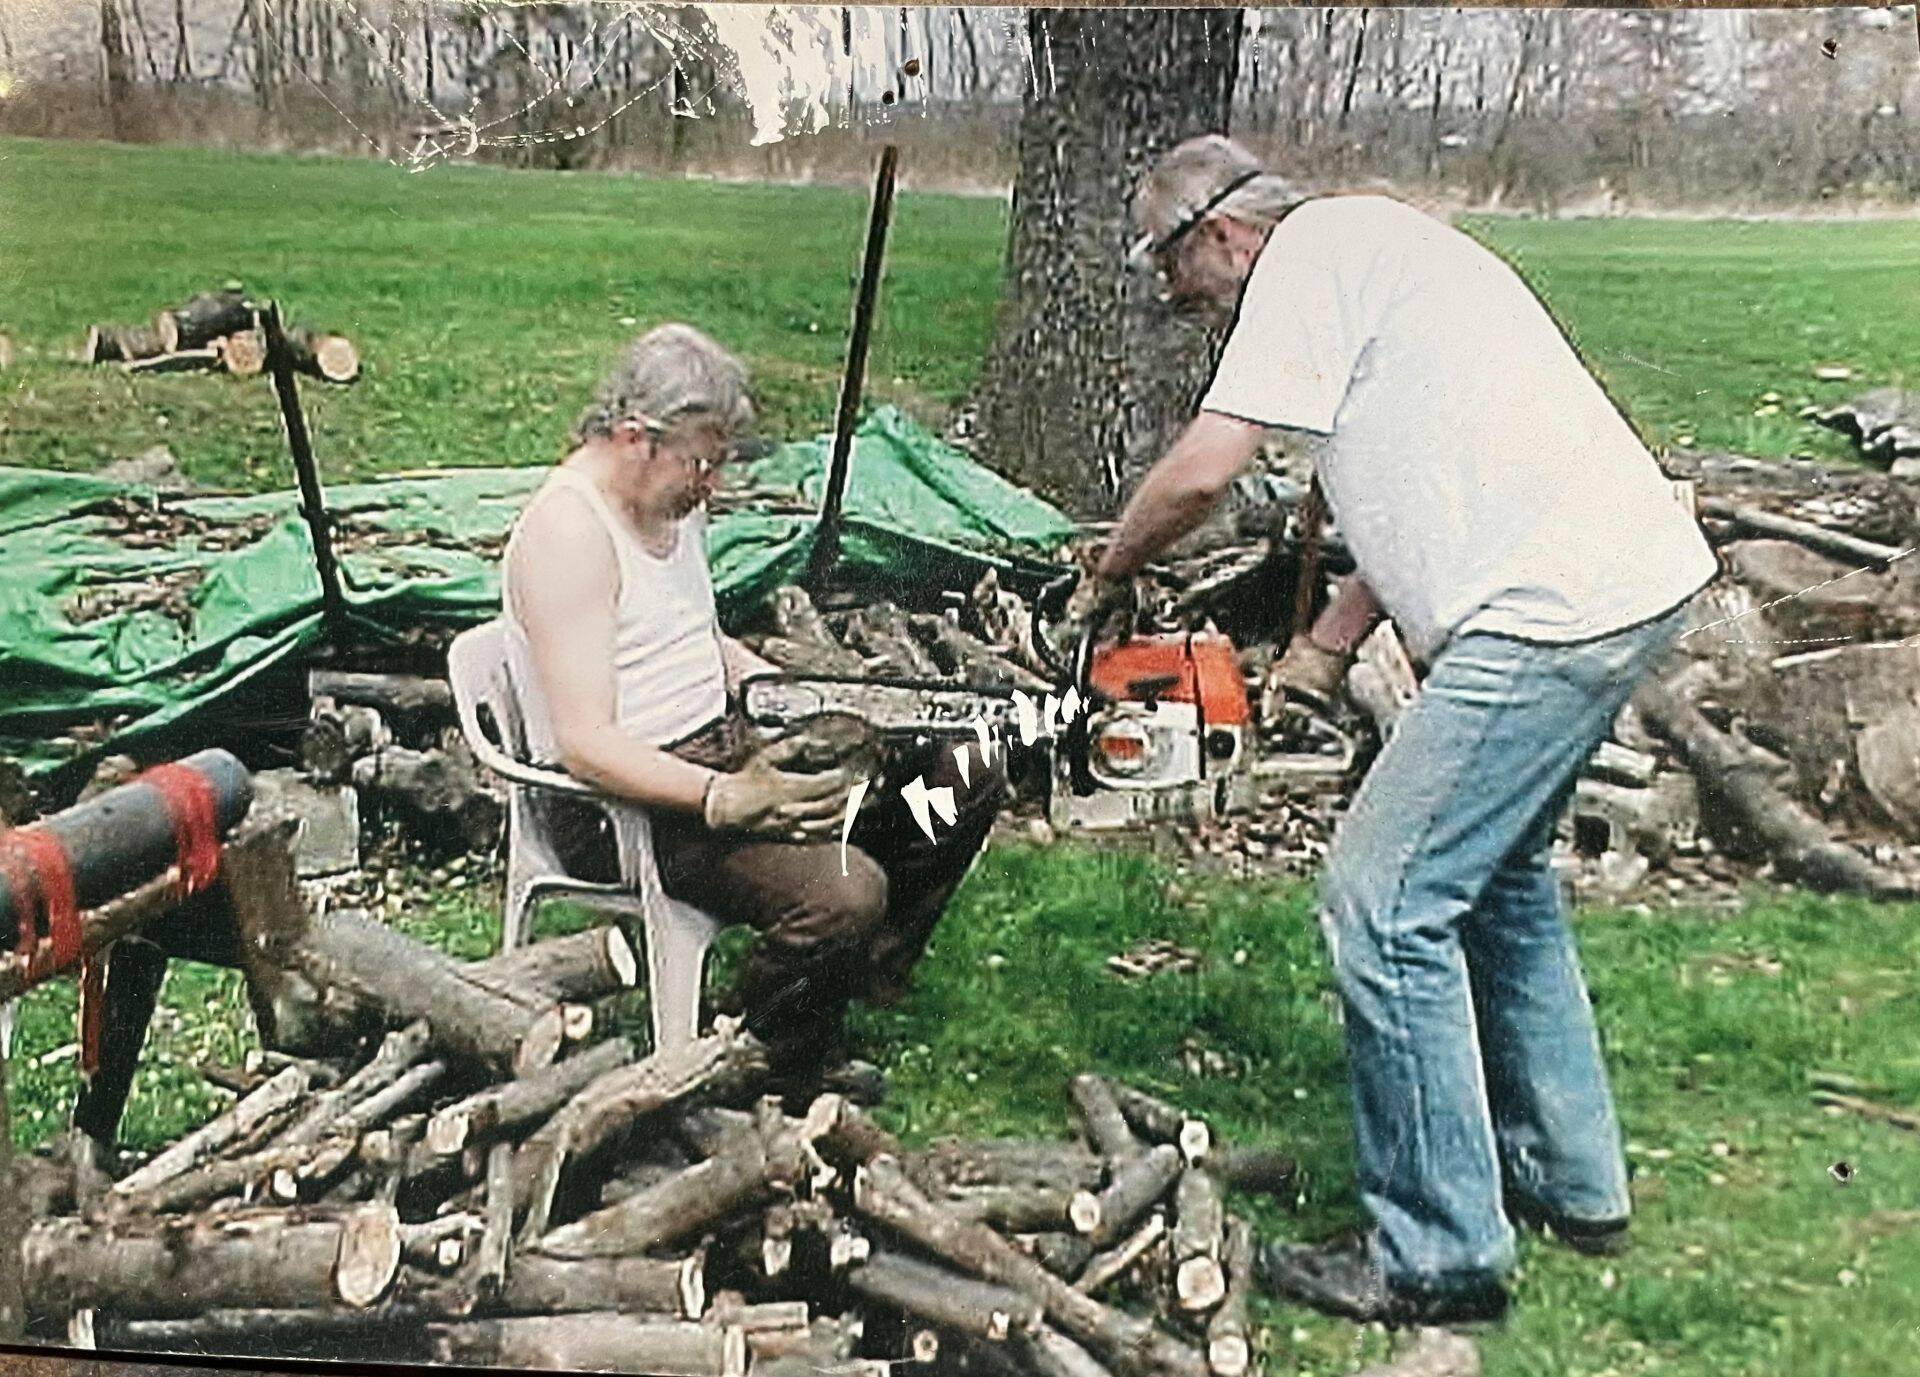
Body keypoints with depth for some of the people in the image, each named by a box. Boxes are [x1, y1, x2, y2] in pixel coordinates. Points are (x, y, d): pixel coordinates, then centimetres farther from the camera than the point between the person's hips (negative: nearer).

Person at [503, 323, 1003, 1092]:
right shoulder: (568, 531, -20)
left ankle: (864, 973, 17)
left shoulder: (676, 497, 10)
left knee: (966, 776, 1)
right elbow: (586, 745, -26)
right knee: (842, 890, -31)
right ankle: (751, 1063, -2)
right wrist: (725, 800, -37)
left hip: (728, 747, 9)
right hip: (626, 799, -9)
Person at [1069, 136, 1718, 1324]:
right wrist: (1322, 649, 17)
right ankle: (1569, 1178, 37)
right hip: (1635, 579, 11)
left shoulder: (1314, 248, -6)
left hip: (1556, 606, -11)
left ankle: (1439, 1257, 6)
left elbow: (1201, 471, -14)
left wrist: (1108, 579, 3)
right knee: (1496, 871, 24)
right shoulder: (1374, 253, 23)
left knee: (1388, 903, -5)